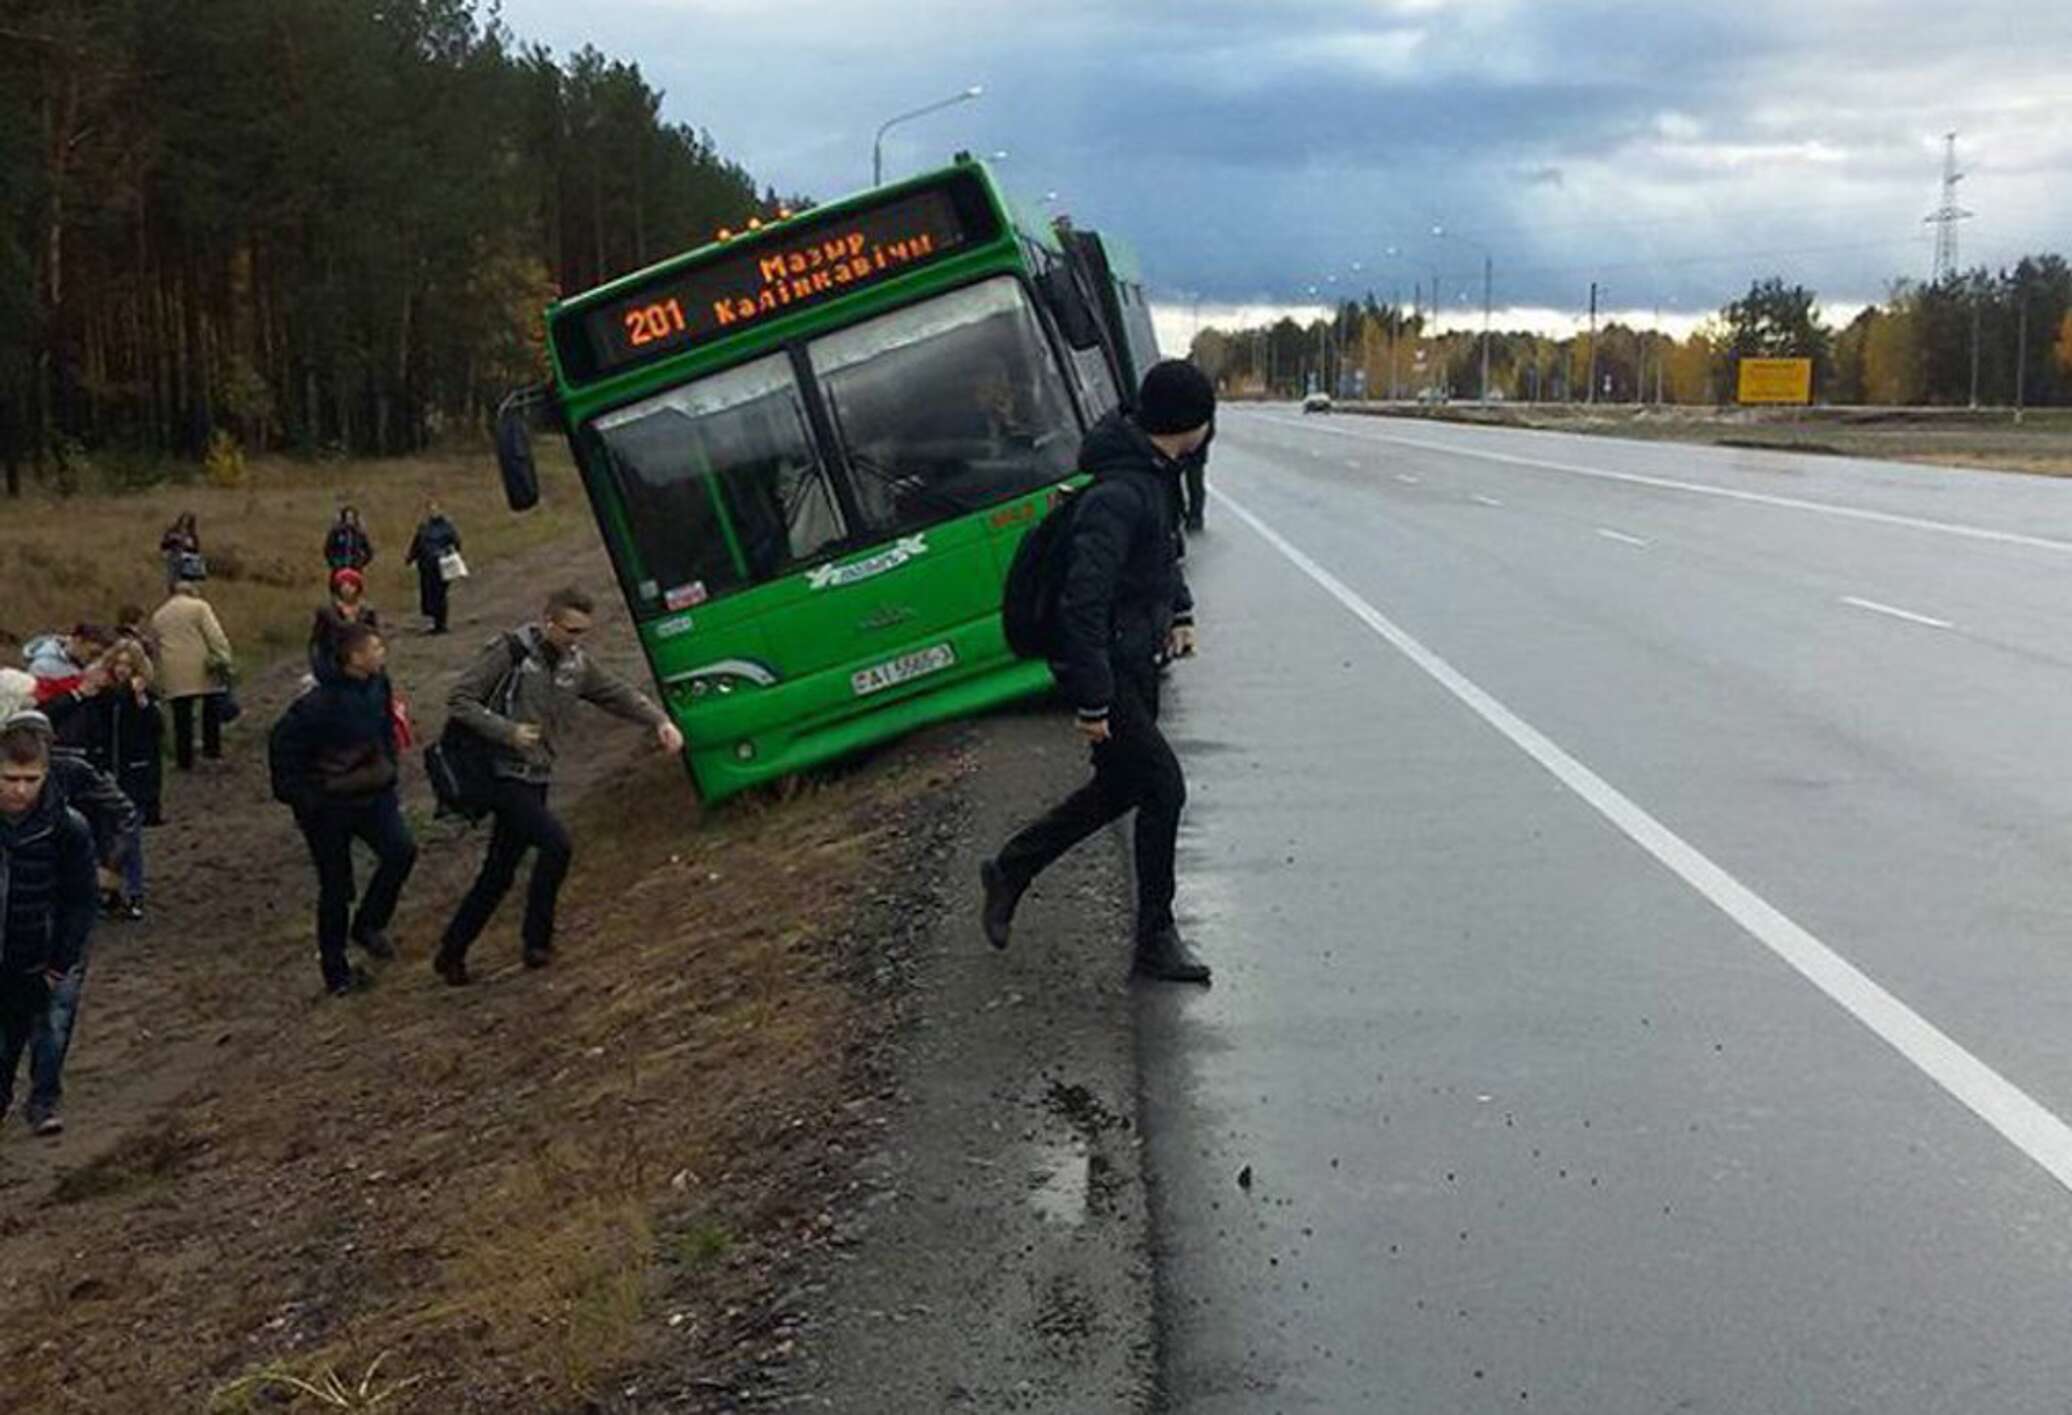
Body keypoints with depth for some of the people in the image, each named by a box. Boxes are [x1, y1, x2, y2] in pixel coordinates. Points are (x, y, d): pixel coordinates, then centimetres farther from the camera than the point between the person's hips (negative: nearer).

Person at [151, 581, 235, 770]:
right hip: (200, 668, -3)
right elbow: (215, 635, -9)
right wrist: (225, 660, -12)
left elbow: (158, 648, 20)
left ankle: (185, 760, 9)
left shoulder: (158, 616, 17)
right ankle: (212, 748, 8)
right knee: (212, 705, 12)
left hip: (174, 675, 3)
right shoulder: (199, 607, 2)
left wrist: (161, 682, 23)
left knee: (182, 717, 6)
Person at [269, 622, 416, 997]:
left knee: (401, 850, -17)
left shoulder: (378, 685, -1)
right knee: (335, 888, 4)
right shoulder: (320, 703, -24)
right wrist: (302, 798, -15)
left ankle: (369, 924, 7)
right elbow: (285, 745, -18)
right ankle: (335, 971, 20)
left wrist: (387, 770, 14)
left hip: (372, 793, 6)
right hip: (328, 805, -6)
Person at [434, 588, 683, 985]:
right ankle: (538, 941, -8)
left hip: (537, 779, 7)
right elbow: (459, 700, -12)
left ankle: (451, 953, 23)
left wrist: (660, 721, -9)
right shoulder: (510, 653, -12)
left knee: (498, 876, 11)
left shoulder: (577, 664, 7)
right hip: (502, 775, -7)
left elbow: (619, 694, 8)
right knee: (556, 843, -21)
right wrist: (508, 731, -23)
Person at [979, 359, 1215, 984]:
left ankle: (1010, 869, 34)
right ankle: (1155, 942, 6)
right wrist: (1093, 701, -26)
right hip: (1105, 665, -10)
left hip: (1136, 658, 10)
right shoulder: (1118, 495, -27)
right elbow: (1083, 602, -29)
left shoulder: (1158, 473, 5)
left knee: (1121, 786, 18)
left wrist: (1179, 612, 15)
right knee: (1163, 788, -6)